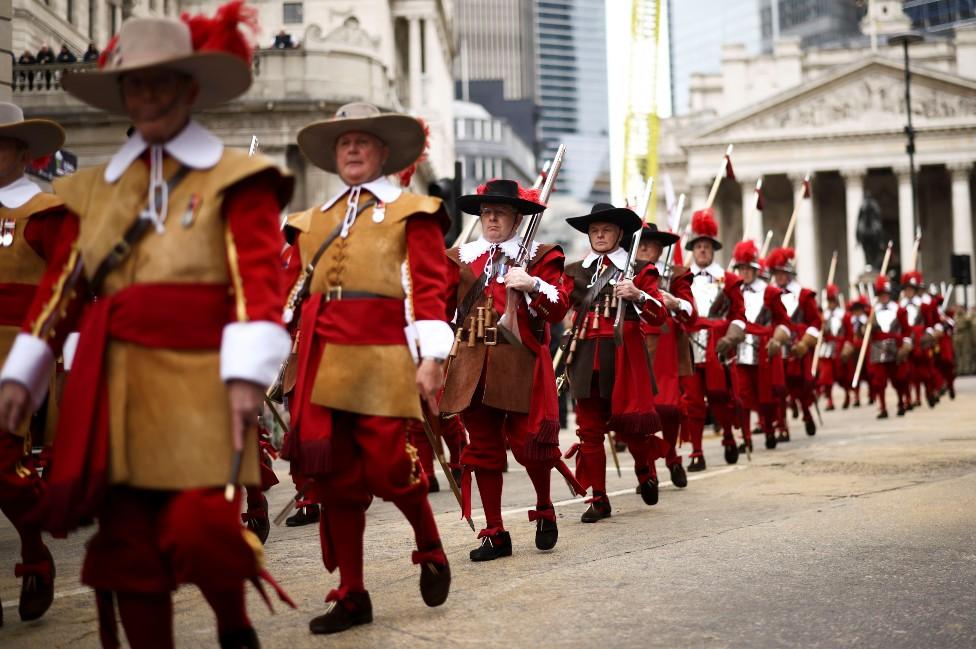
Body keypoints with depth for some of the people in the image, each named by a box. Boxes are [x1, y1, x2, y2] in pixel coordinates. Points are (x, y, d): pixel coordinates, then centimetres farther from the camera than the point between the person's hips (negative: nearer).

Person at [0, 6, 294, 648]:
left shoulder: (234, 177, 3)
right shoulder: (93, 187, 16)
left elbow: (258, 276, -8)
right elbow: (62, 286, 17)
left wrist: (247, 375, -18)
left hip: (199, 384, -4)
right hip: (112, 388, 5)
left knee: (199, 529, -14)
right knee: (126, 544, 5)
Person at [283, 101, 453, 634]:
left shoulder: (411, 213, 7)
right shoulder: (313, 221, 20)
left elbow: (429, 287, -2)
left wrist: (432, 358, -11)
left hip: (382, 360, -4)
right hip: (322, 364, 5)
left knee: (386, 467, -11)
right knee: (333, 475, 3)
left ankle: (431, 550, 19)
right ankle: (351, 596, 12)